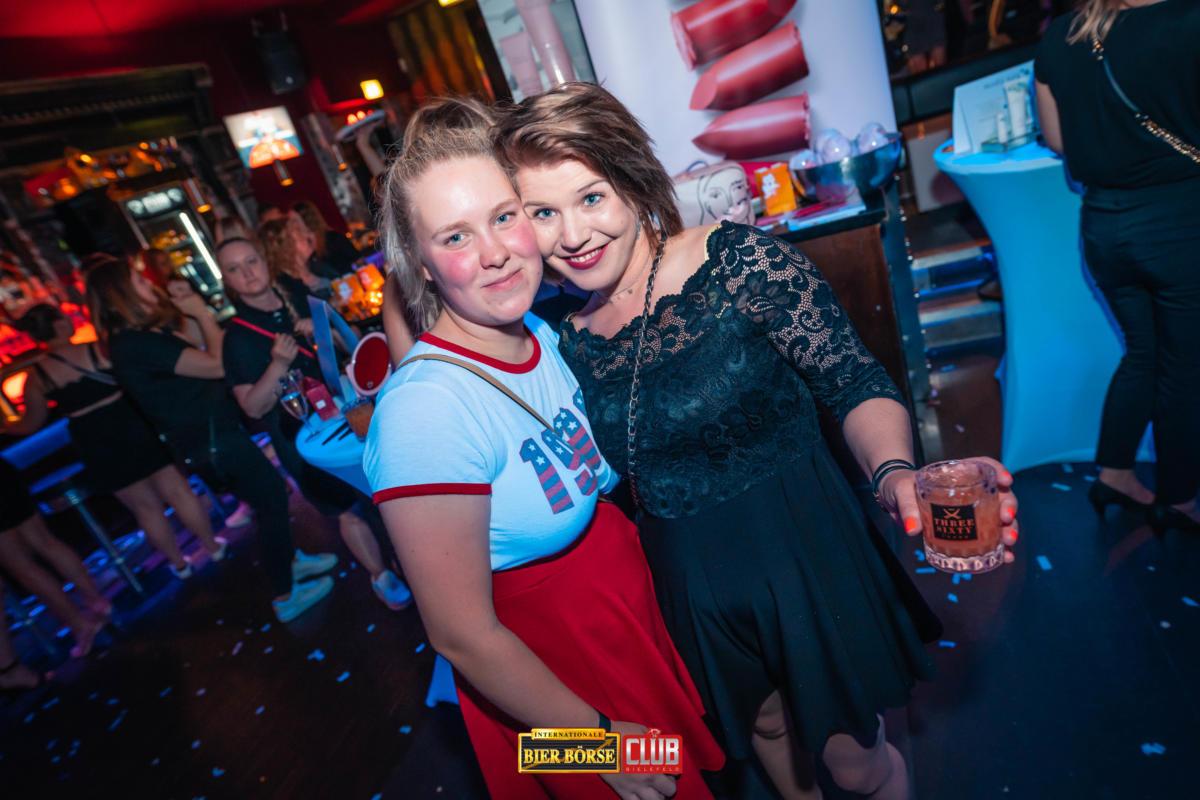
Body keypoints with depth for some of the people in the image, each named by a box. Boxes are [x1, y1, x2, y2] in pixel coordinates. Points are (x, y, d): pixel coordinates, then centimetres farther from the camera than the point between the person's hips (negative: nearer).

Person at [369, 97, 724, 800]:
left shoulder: (544, 334, -8)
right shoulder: (425, 410, -31)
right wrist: (602, 739, -14)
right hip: (538, 666, -6)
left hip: (635, 591, 7)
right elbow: (463, 636, -25)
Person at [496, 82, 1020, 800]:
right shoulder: (571, 341, -6)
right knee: (765, 727, 30)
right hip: (690, 586, 4)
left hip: (803, 560, -4)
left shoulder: (741, 262, -20)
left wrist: (894, 472, -36)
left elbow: (857, 383, -19)